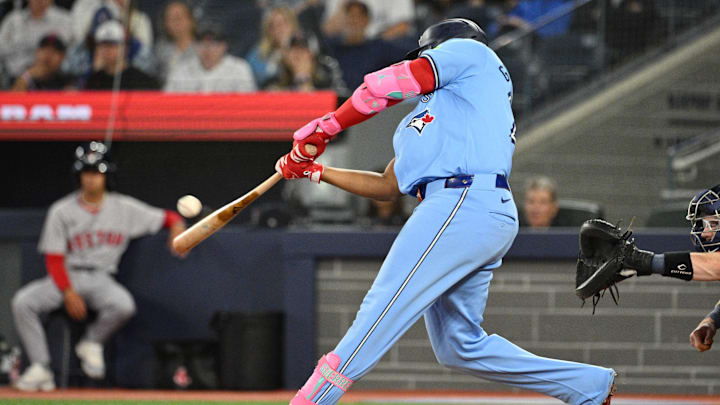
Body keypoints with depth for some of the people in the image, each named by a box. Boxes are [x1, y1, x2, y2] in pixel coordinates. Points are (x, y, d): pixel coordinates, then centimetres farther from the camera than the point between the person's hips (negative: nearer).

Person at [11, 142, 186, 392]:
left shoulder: (125, 208, 4)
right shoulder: (61, 211, 0)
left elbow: (165, 217, 9)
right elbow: (54, 259, -2)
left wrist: (176, 226, -17)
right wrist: (69, 293, -16)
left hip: (100, 279, 0)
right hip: (66, 277, 0)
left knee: (124, 305, -34)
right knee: (22, 302, -26)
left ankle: (92, 343, -3)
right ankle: (40, 368, -20)